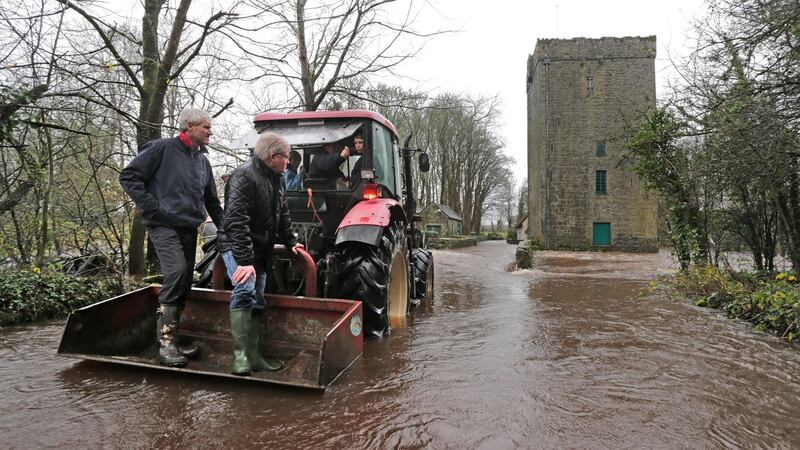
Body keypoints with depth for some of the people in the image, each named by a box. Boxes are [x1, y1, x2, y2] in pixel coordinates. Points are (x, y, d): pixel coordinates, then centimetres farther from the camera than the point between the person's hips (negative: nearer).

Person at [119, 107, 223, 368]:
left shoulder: (203, 161, 19)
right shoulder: (162, 149, -3)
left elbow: (212, 201, 25)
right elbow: (128, 176, -5)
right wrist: (151, 207, -11)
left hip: (189, 229, 8)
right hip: (164, 226, -7)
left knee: (184, 285, 7)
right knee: (177, 272, -25)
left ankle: (172, 340, 17)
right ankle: (165, 343, -19)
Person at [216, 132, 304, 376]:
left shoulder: (277, 179, 10)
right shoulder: (244, 177, -20)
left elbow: (282, 214, 22)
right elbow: (236, 221, -29)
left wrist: (290, 241, 17)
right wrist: (244, 260, -33)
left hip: (260, 250, 9)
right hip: (237, 246, -9)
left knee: (256, 302, 9)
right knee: (245, 290, -28)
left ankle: (253, 356, 17)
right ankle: (240, 356, -26)